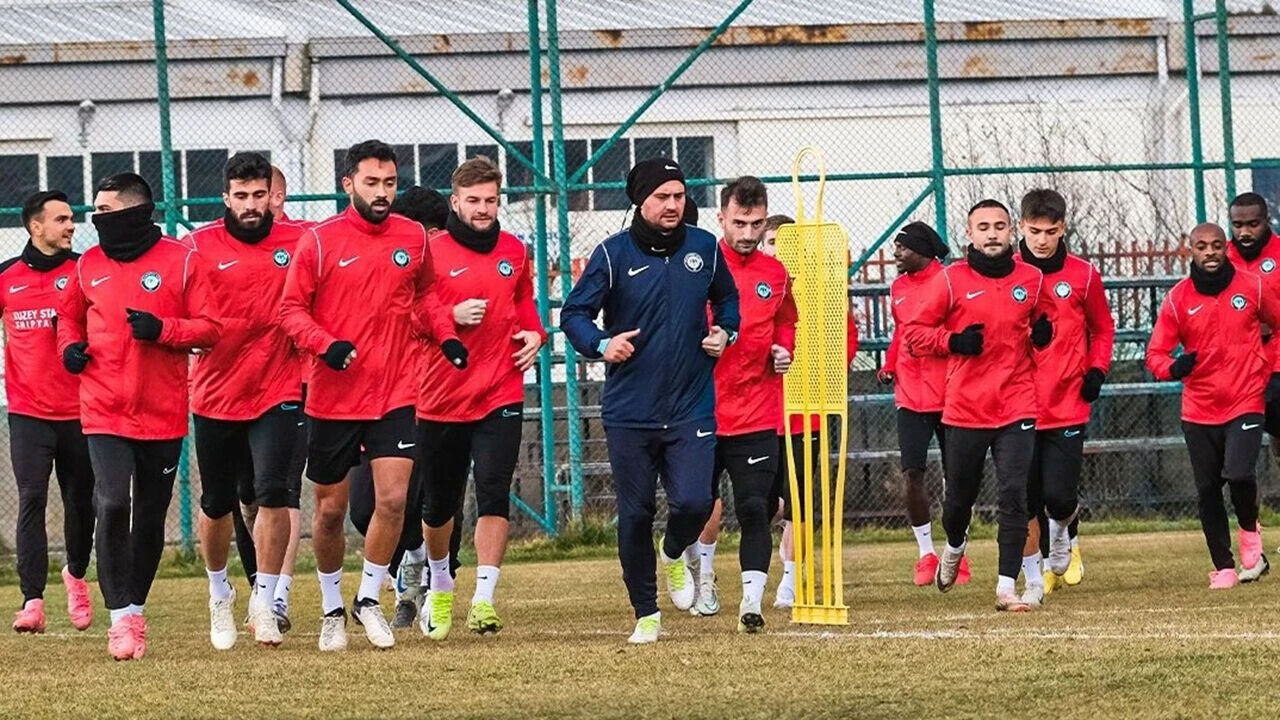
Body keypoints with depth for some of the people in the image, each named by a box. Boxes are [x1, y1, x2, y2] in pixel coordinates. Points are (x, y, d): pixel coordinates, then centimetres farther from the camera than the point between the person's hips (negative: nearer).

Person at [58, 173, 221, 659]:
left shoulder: (180, 260, -3)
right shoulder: (89, 264, 7)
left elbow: (209, 328, -3)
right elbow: (69, 316, 24)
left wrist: (161, 328, -18)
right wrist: (70, 345, 3)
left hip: (162, 414, -1)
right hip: (104, 412, 1)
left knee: (151, 518, 9)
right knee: (112, 505, -16)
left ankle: (136, 608, 26)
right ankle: (120, 615, -10)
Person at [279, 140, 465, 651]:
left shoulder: (413, 238, 4)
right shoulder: (319, 242, -6)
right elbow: (292, 308, -3)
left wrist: (445, 335, 5)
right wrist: (325, 345, -20)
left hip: (394, 395, 2)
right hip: (333, 397, -2)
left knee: (393, 499, -12)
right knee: (331, 510, 8)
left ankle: (369, 598, 8)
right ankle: (332, 609, 27)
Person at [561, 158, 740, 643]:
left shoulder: (704, 247, 5)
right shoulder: (613, 254, -4)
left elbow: (727, 298, 23)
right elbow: (573, 313, -2)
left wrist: (724, 331, 3)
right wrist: (601, 344, -21)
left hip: (692, 407, 1)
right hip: (629, 411, -1)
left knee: (693, 502, -13)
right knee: (635, 514, 3)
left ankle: (674, 555, 23)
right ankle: (646, 614, 19)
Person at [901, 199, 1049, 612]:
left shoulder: (1031, 280, 6)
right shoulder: (951, 280, -3)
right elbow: (913, 333, 0)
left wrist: (1041, 335, 1)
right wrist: (953, 341, -16)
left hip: (1017, 406, 1)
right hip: (964, 408, -1)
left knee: (1013, 496, -11)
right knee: (959, 496, 13)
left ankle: (1007, 587, -8)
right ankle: (955, 547, 47)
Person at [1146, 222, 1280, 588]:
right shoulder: (1178, 298, -3)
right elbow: (1155, 353, -4)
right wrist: (1174, 367, -27)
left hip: (1246, 403, -2)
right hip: (1198, 410, 2)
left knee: (1239, 473, -21)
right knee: (1207, 491, 5)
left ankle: (1249, 530, 11)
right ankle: (1224, 567, 20)